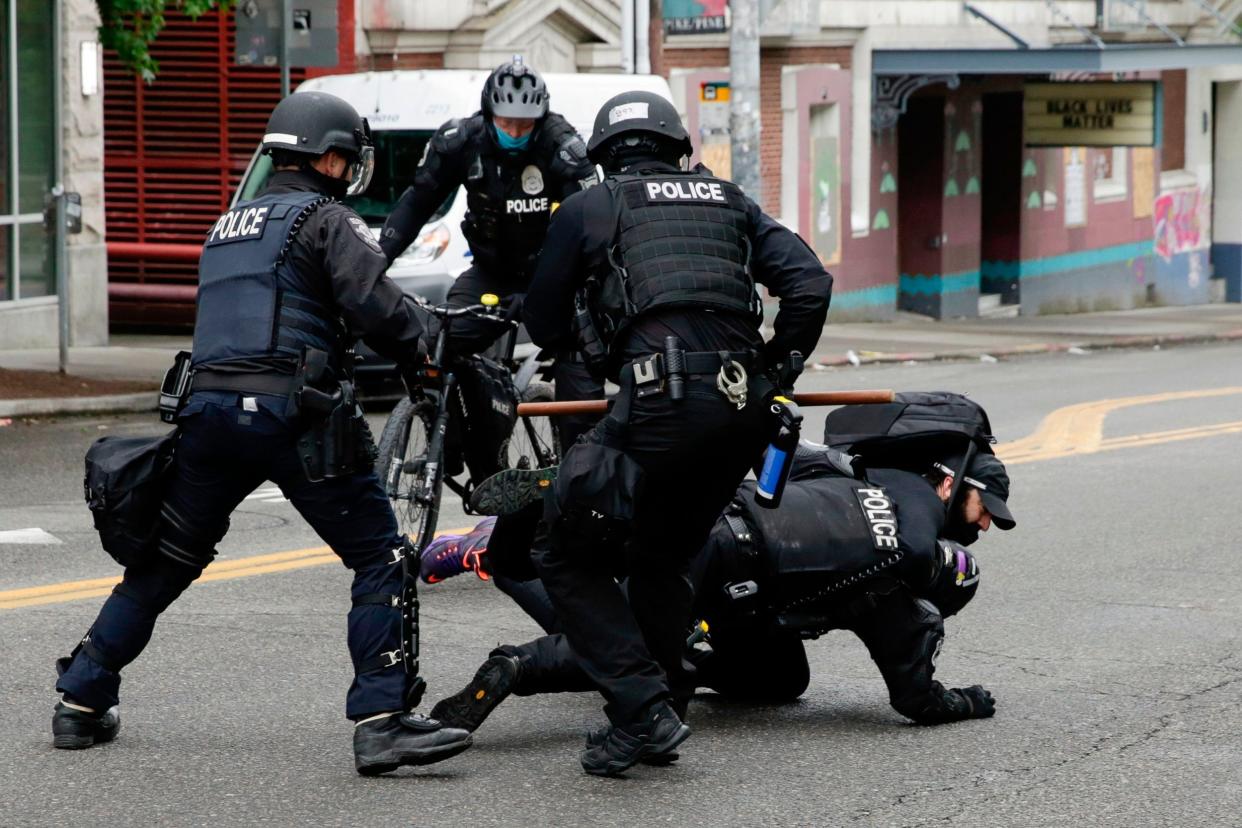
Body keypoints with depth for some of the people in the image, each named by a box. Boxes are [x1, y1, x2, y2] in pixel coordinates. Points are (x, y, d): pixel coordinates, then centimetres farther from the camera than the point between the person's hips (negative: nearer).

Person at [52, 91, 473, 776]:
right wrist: (423, 354, 5)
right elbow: (376, 306, -11)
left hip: (208, 407, 7)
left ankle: (81, 700, 22)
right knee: (380, 562, -1)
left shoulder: (227, 227, 25)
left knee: (165, 563, 19)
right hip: (293, 412, -7)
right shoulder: (324, 219, 1)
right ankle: (382, 722, -11)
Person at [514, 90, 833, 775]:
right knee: (662, 559, 24)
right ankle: (659, 711, 23)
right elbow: (809, 284, 13)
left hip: (662, 406, -5)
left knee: (567, 558, 7)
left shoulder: (588, 210, 14)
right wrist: (773, 371, 22)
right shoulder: (728, 201, 24)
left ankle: (642, 709, -6)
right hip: (743, 410, 5)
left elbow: (542, 325, 19)